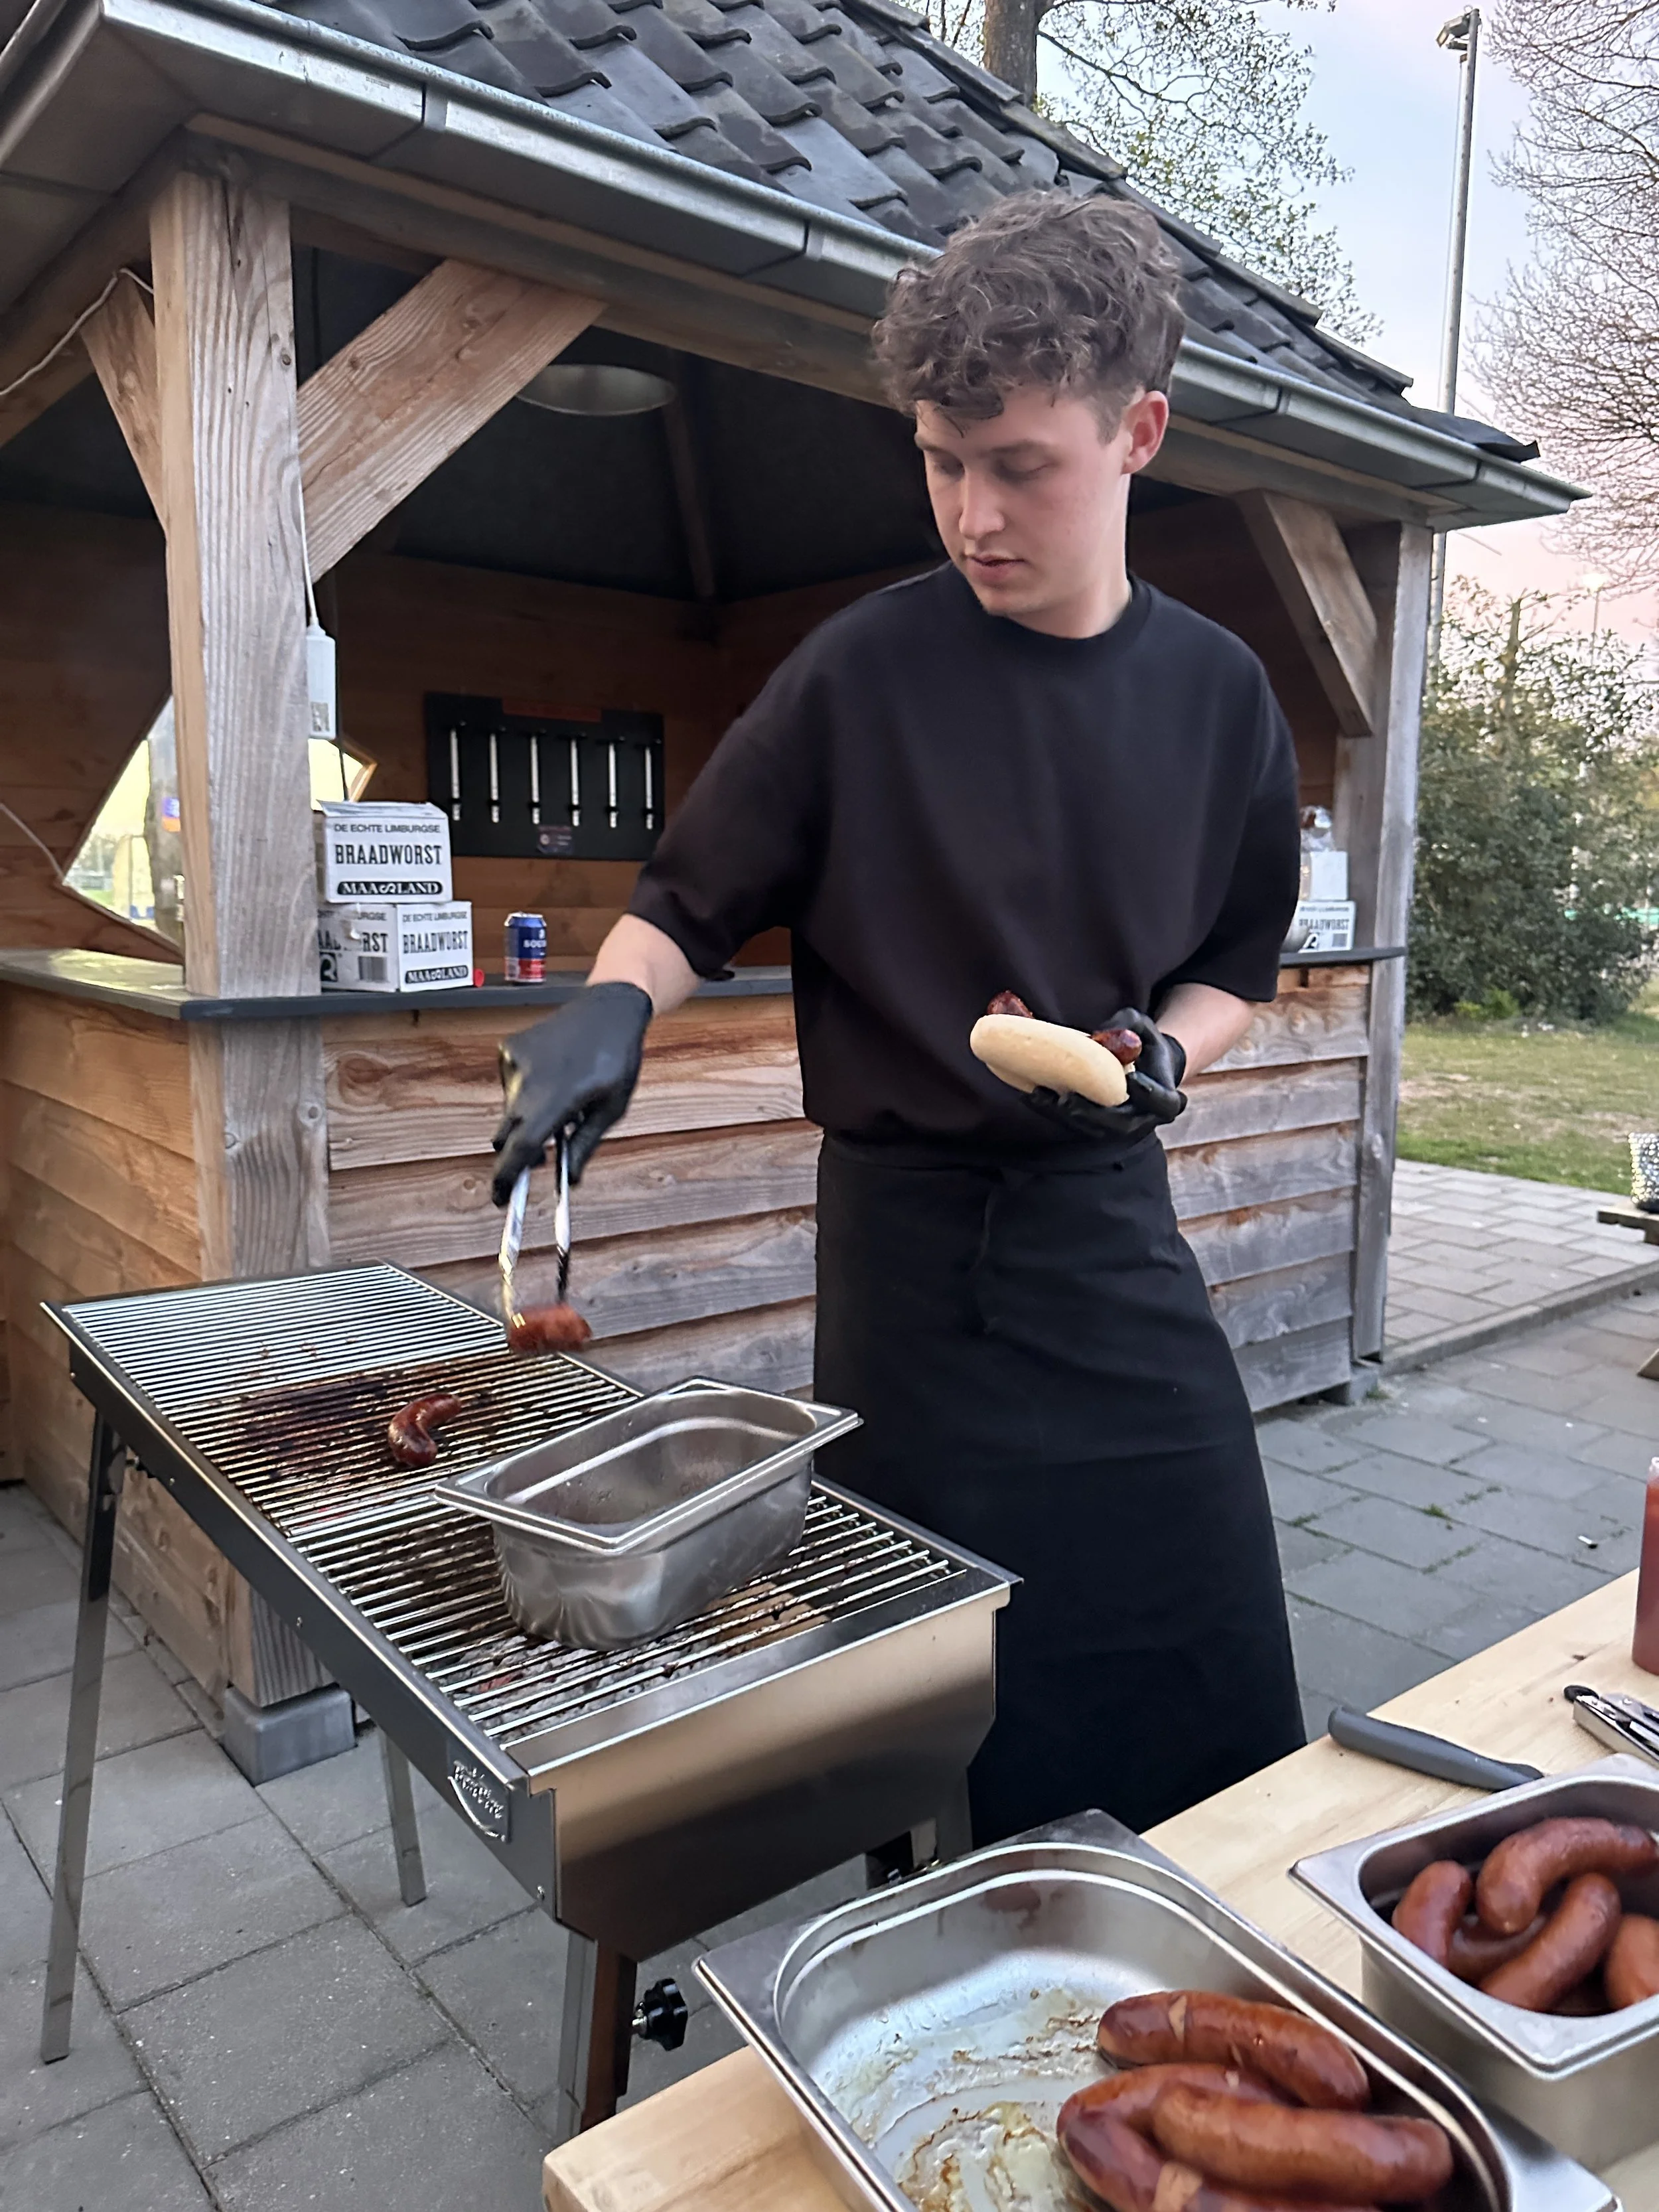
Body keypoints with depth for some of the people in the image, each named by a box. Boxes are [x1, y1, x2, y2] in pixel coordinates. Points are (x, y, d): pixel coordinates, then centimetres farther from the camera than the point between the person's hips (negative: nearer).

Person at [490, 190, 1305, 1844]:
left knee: (1216, 1693, 11)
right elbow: (687, 907, -1)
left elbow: (1234, 966, 12)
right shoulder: (866, 672, -8)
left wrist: (1164, 1053, -8)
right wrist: (611, 1009, -21)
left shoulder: (1216, 694, 3)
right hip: (910, 1224, -3)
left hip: (1108, 1212, 4)